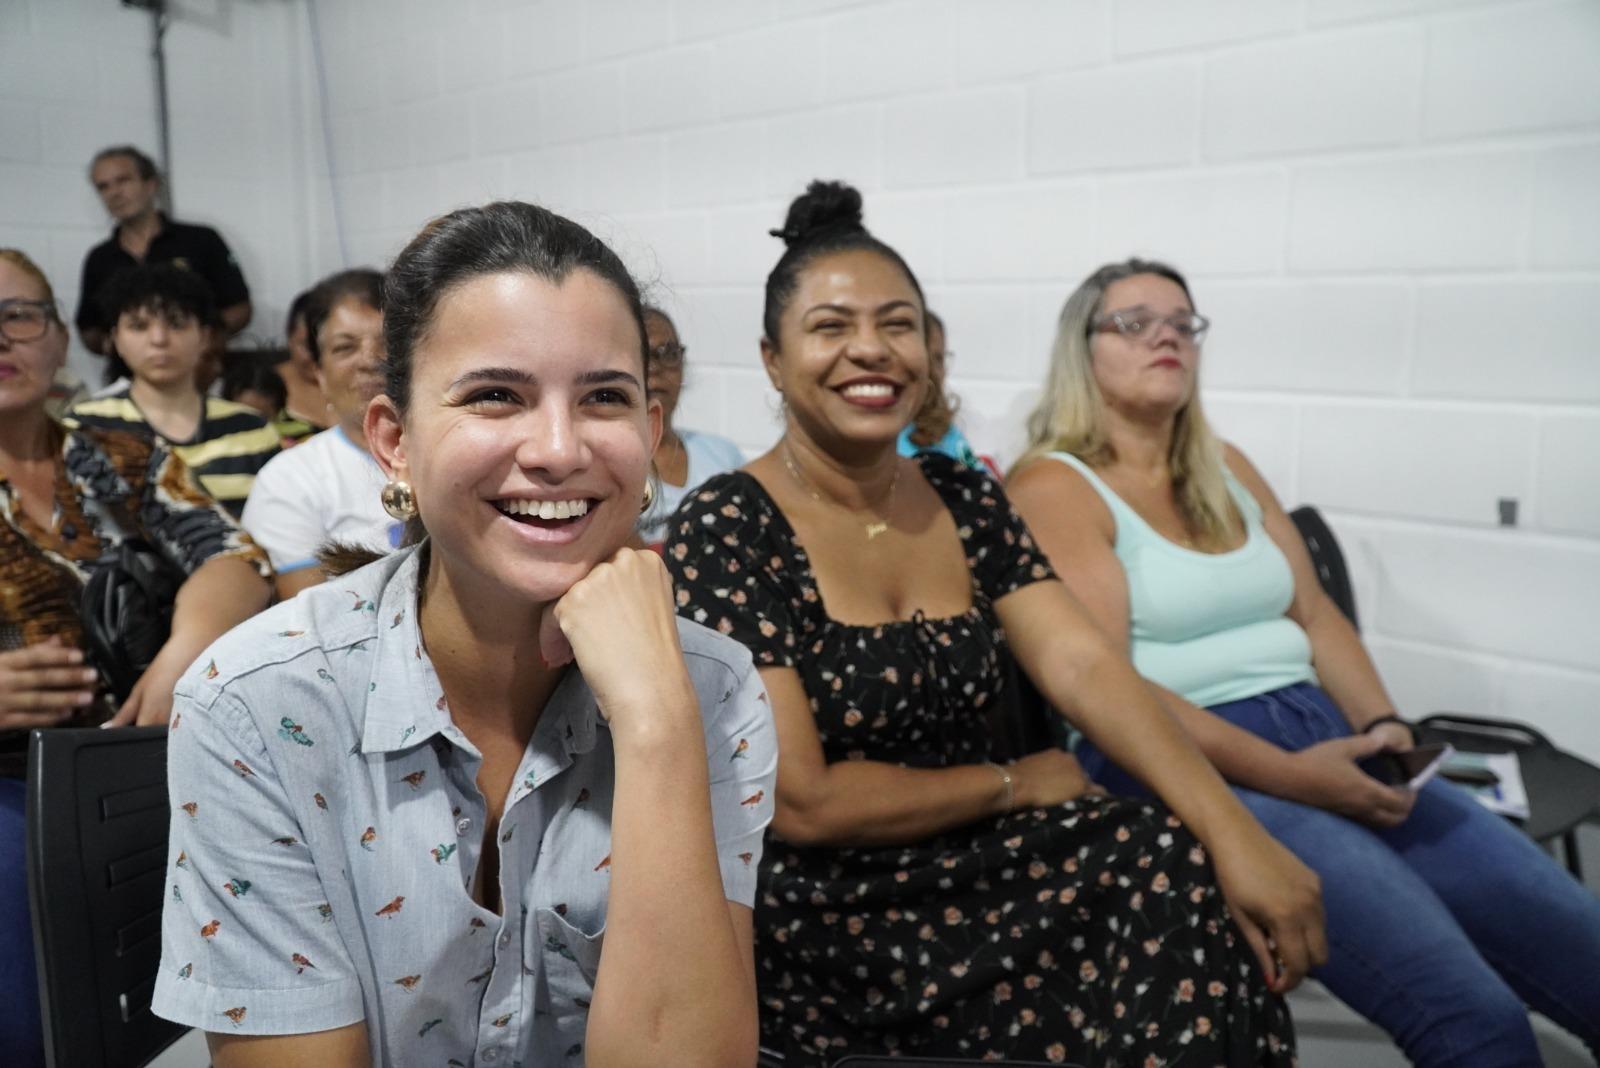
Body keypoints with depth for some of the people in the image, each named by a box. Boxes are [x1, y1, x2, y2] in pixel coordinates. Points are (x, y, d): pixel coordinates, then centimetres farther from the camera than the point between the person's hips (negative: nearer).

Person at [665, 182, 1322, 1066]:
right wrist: (1013, 784, -8)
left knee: (1185, 880, -15)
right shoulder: (725, 527, -14)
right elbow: (802, 803, -17)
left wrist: (1235, 834, -20)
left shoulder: (966, 499, 5)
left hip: (966, 871, 6)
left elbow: (1086, 669, -7)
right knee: (1157, 876, -19)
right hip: (824, 921, -5)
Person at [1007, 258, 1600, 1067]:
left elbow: (1315, 615, 17)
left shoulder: (1225, 470, 19)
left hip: (1326, 739, 7)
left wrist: (1380, 723, -2)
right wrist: (1285, 776, -18)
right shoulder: (1053, 487, -5)